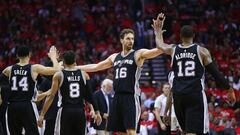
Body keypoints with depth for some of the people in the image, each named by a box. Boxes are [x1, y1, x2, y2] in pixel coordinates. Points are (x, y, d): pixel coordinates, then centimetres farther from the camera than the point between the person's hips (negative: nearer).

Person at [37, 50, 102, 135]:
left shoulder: (59, 75, -3)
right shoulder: (84, 75, 5)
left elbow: (51, 96, -7)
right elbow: (90, 96, 5)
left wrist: (42, 115, -6)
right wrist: (97, 112, 12)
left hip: (65, 112, -3)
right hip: (80, 112, 3)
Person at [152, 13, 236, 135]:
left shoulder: (173, 50, 6)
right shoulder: (201, 51, -1)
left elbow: (160, 45, 30)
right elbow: (215, 72, 0)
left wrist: (158, 31, 48)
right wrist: (229, 90, 9)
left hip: (178, 95, 4)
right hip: (196, 95, -4)